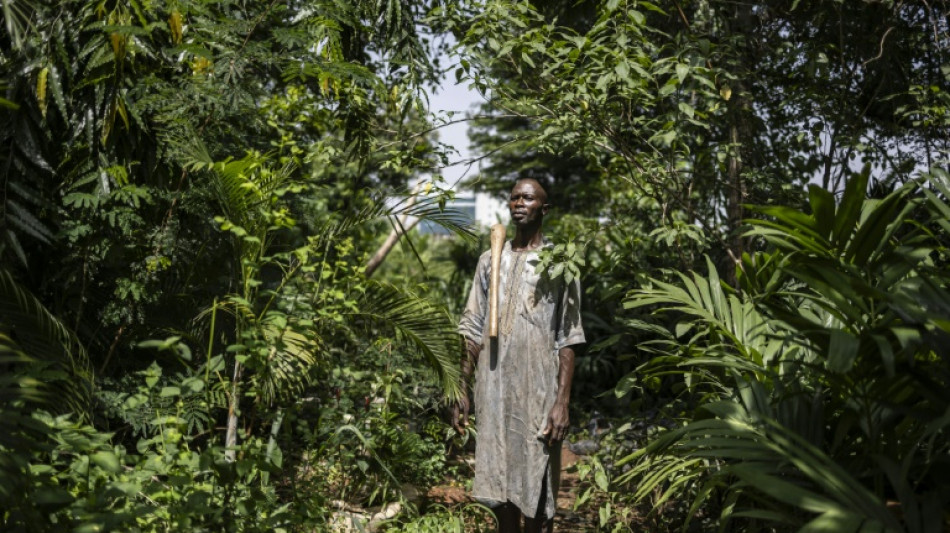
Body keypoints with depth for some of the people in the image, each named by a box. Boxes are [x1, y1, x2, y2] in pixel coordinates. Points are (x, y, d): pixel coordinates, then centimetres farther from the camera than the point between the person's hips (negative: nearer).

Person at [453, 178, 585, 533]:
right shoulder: (490, 261, 12)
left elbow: (567, 340, -4)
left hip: (538, 392, -4)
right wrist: (462, 390, 6)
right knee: (499, 487, 10)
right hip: (493, 391, 4)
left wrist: (563, 401, -11)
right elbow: (473, 331, 12)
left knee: (536, 492, 2)